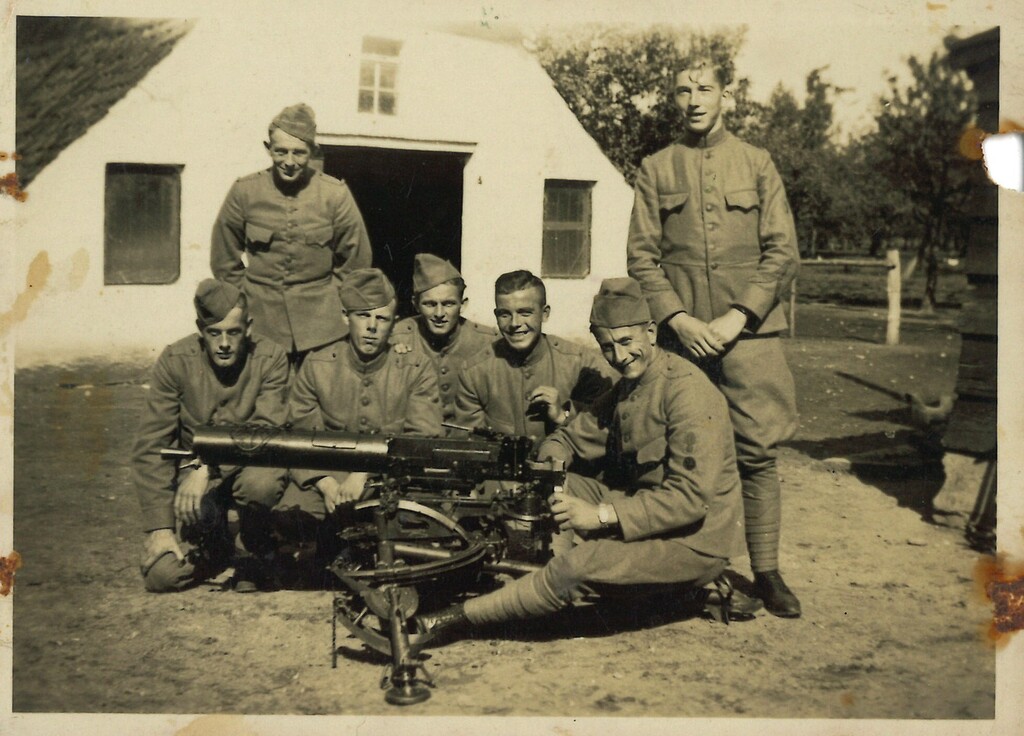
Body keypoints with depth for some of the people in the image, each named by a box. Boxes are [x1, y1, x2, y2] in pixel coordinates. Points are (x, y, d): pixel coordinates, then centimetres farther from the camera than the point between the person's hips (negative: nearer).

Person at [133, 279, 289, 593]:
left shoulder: (270, 358, -13)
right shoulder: (175, 361, -11)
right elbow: (150, 448, -10)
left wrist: (208, 467, -36)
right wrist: (159, 527, -16)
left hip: (248, 465, -1)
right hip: (193, 470, 1)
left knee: (260, 482, -38)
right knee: (162, 574, -17)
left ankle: (258, 556, -4)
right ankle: (215, 548, 19)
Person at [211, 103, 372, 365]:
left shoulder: (335, 194, -4)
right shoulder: (244, 191, -2)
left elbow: (355, 262, 7)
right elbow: (225, 260, 10)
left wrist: (329, 300, 6)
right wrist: (246, 300, 7)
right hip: (261, 322, 1)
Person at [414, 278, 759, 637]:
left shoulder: (687, 390, -18)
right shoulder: (626, 388, 10)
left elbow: (691, 498, -26)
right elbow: (568, 438, 15)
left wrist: (602, 514, -27)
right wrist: (551, 468, -10)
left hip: (695, 537, -9)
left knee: (579, 564, -28)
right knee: (550, 487, -2)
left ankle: (462, 614, -11)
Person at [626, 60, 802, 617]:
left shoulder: (756, 163, 10)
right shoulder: (655, 169, 11)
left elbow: (783, 252, 4)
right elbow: (641, 257, 5)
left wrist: (738, 316, -8)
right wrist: (677, 318, -9)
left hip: (749, 332, 0)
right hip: (682, 334, 1)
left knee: (757, 453, -2)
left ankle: (766, 572, 7)